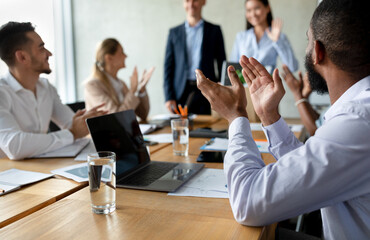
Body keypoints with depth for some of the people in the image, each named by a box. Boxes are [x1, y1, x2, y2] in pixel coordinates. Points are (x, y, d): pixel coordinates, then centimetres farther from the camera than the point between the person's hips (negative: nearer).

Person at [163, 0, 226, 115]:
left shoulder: (214, 30, 9)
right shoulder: (174, 32, 12)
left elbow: (222, 64, 8)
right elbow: (168, 66, 9)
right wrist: (169, 97, -1)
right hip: (181, 94, 1)